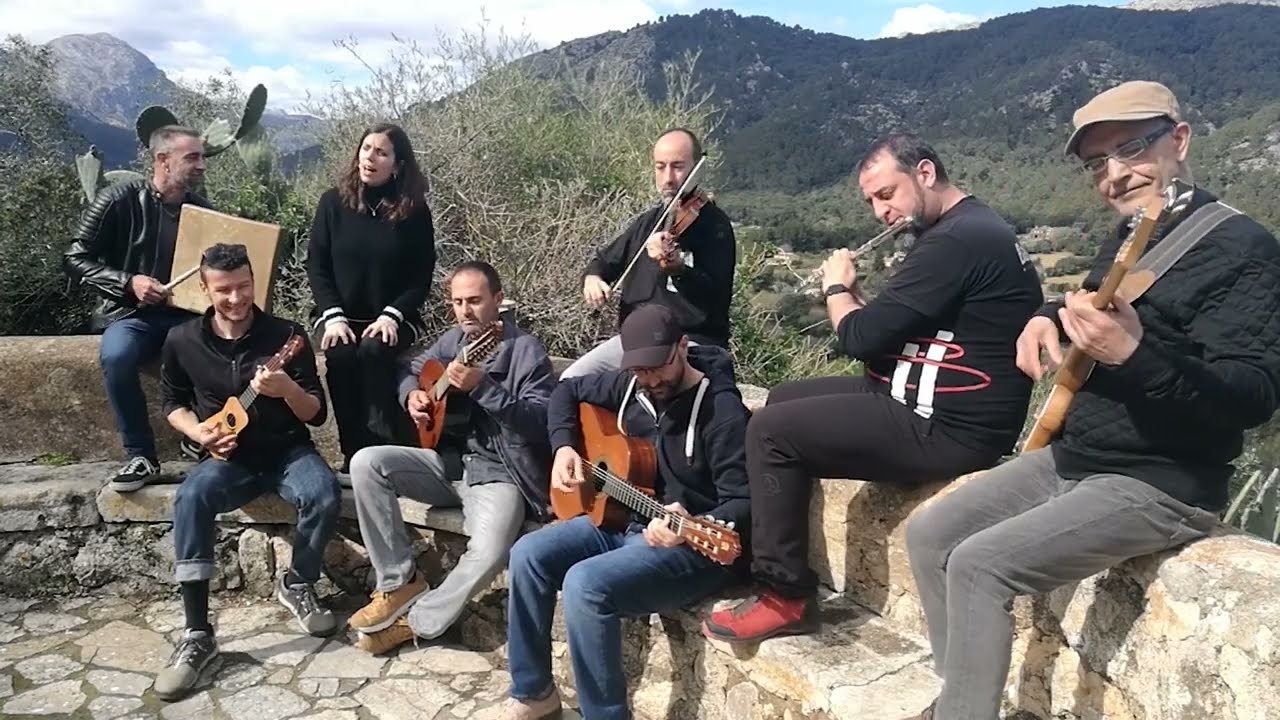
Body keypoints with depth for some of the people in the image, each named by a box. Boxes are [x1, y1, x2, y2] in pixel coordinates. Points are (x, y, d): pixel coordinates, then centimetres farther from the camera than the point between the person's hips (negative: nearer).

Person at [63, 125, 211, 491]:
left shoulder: (201, 210, 8)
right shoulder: (119, 200, -5)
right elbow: (75, 259, -2)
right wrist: (128, 282, -17)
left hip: (189, 314, 3)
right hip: (133, 315, -3)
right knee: (116, 356, -36)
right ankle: (141, 455, -17)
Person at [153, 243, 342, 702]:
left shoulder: (287, 335, -8)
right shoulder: (183, 342, -1)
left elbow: (317, 415, -7)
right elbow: (173, 403, 14)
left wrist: (287, 389, -28)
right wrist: (198, 432, -8)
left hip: (288, 450, -1)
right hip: (229, 458, 1)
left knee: (325, 495, -32)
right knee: (191, 497, -32)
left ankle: (297, 583, 0)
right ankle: (197, 634, -25)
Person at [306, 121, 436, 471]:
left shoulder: (414, 211, -2)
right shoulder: (333, 201, 1)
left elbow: (422, 278, -2)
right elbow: (316, 264, 1)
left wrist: (391, 315, -17)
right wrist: (333, 315, -12)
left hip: (392, 317, -1)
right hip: (340, 314, 1)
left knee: (373, 350, -32)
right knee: (339, 354, -29)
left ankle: (387, 449, -24)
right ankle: (353, 451, -17)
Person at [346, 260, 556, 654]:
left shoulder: (526, 350, -11)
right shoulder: (453, 340, 9)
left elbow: (541, 422, -21)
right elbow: (412, 370, 24)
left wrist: (482, 387, -31)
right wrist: (413, 395, -1)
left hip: (499, 474, -6)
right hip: (448, 462, 6)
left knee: (489, 554, -32)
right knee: (366, 463, -15)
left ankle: (417, 622, -4)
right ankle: (400, 582, -6)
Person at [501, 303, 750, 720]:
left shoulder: (722, 411, -21)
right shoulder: (631, 386, 1)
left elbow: (744, 504, -24)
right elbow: (568, 391, 18)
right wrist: (564, 447, 1)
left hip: (693, 546, -8)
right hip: (622, 520, 8)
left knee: (586, 584, -29)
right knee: (529, 554, -6)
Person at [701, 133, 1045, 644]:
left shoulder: (957, 240, -20)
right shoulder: (964, 229, 14)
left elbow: (861, 338, -21)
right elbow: (889, 329, 18)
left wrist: (836, 288, -2)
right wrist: (852, 293, 4)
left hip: (947, 428, -11)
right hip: (931, 403, 11)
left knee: (771, 430, -13)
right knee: (784, 399, 15)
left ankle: (786, 597, -2)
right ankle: (768, 559, 19)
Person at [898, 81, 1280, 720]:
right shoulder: (1125, 241, 11)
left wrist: (1136, 354, -40)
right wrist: (1048, 318, 6)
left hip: (1160, 484, -9)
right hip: (1071, 457, 9)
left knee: (979, 565, -22)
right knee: (930, 535, 4)